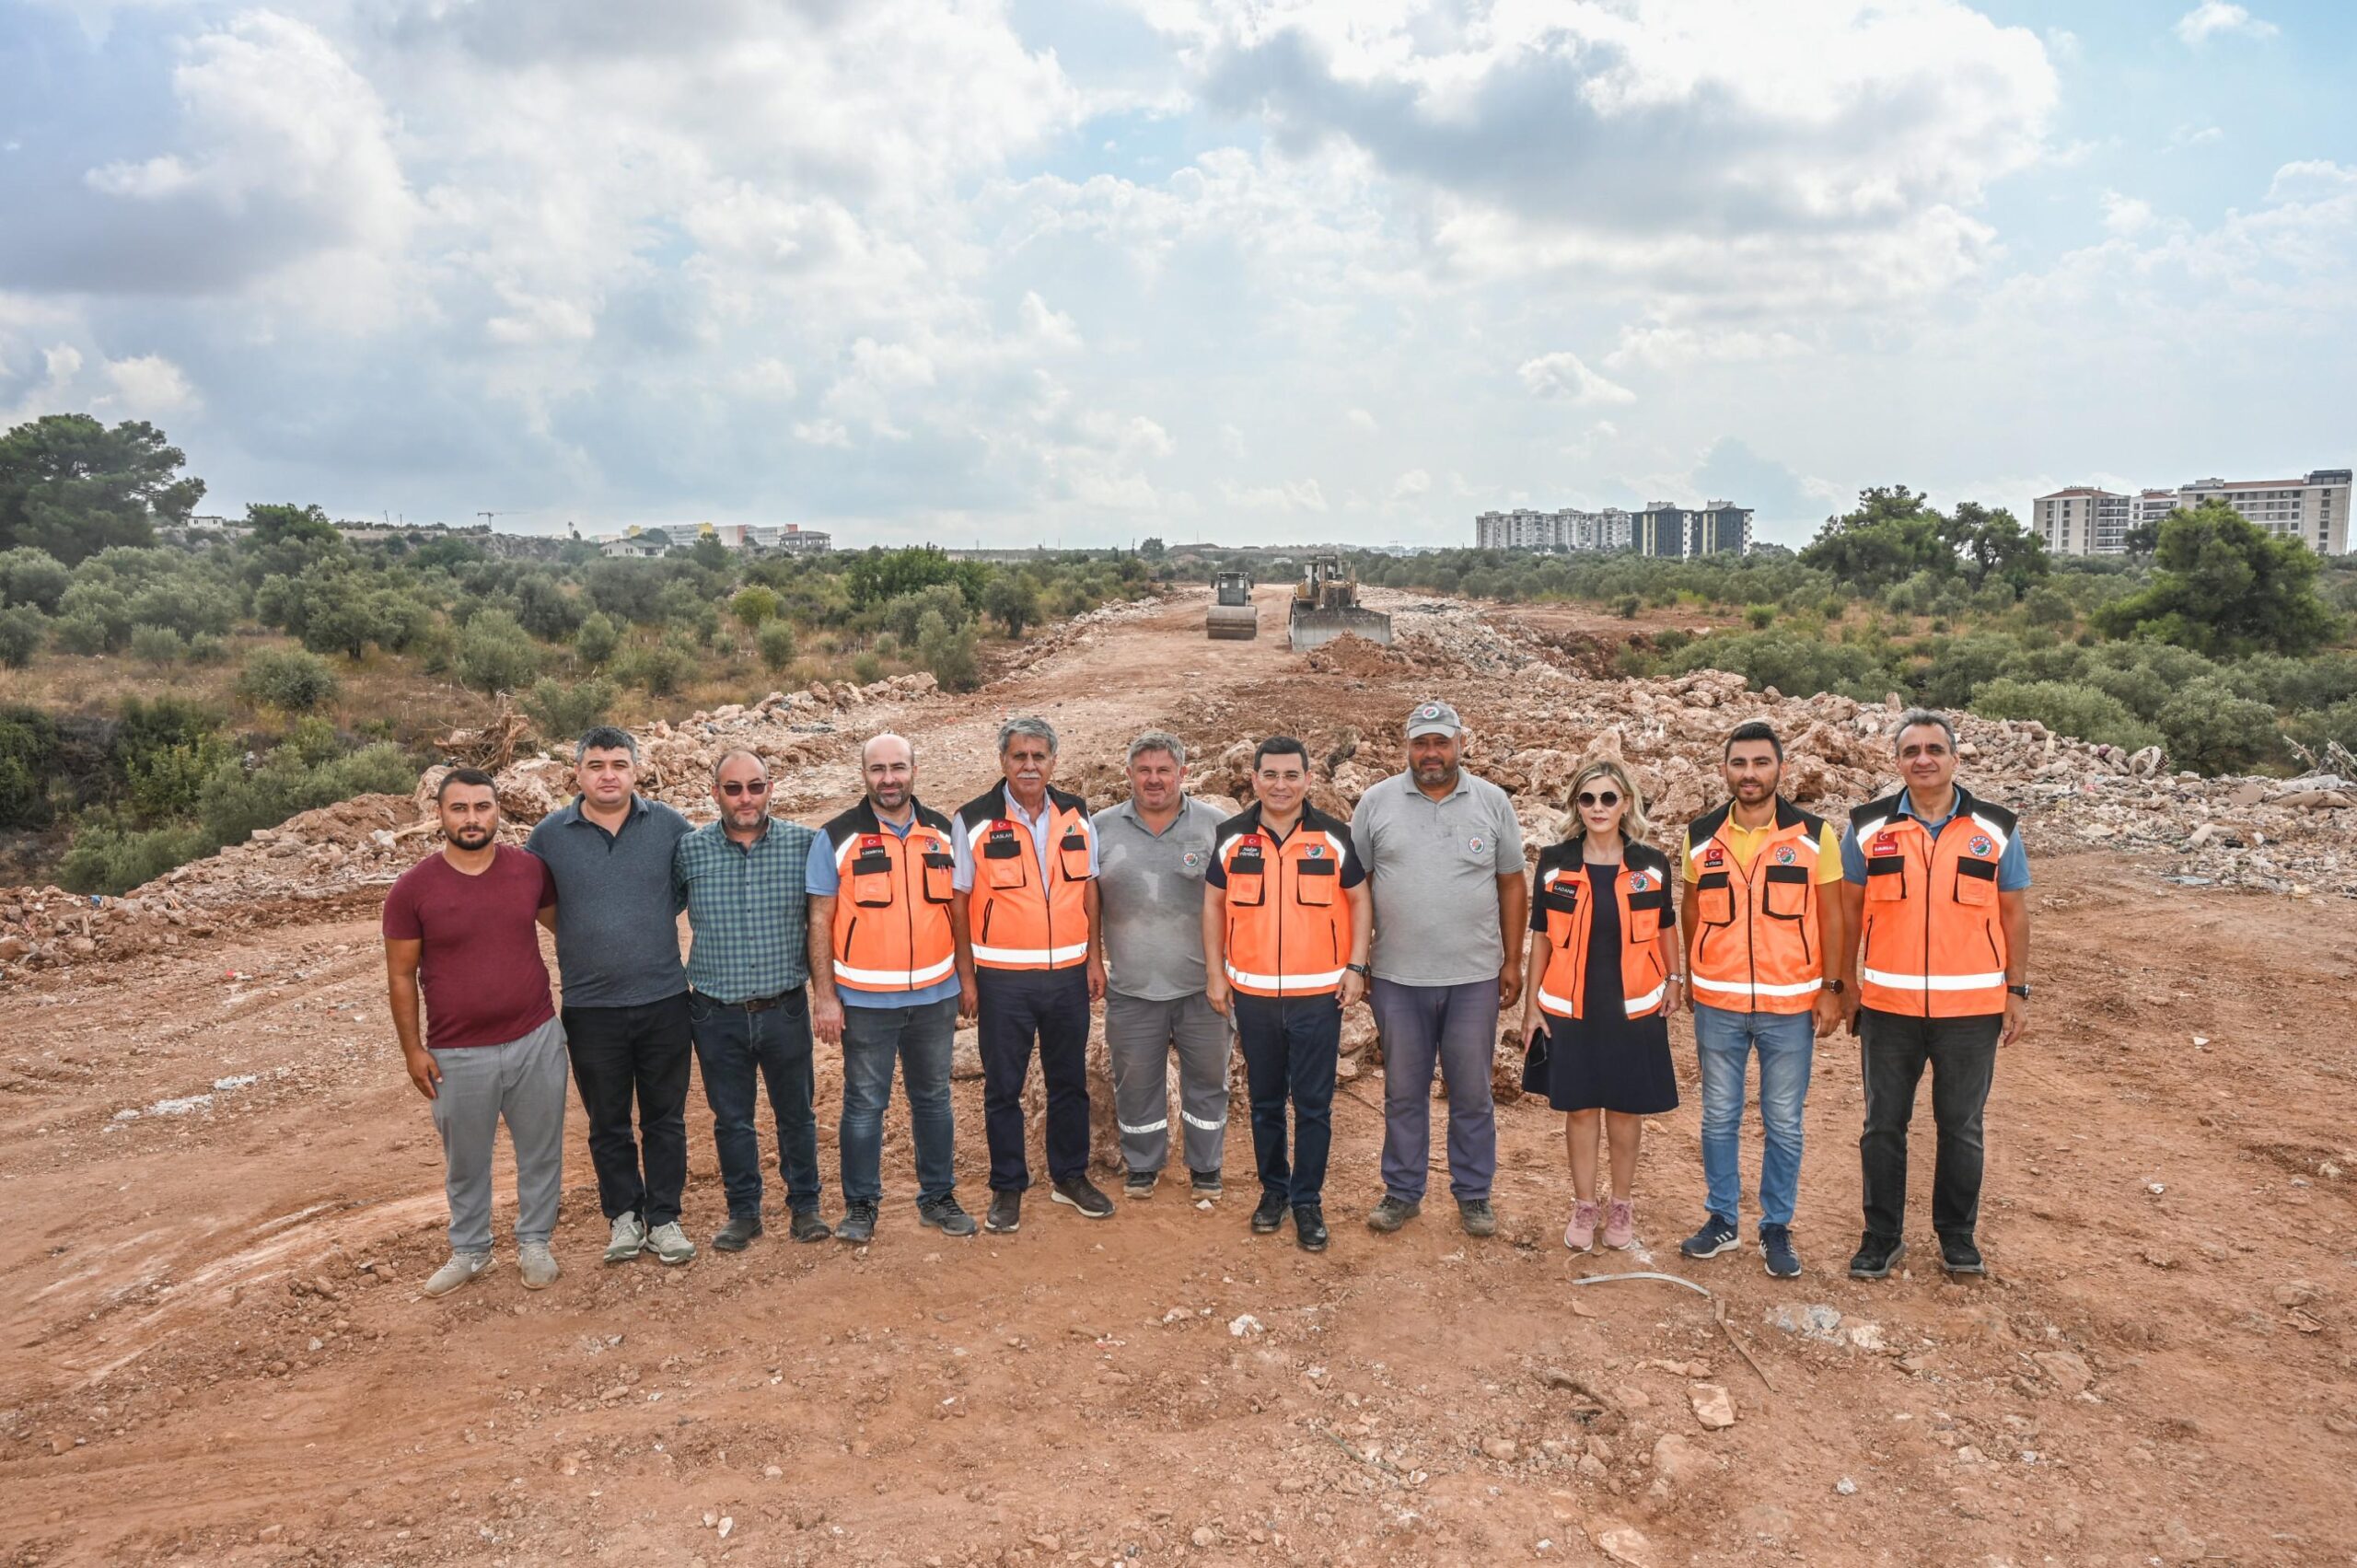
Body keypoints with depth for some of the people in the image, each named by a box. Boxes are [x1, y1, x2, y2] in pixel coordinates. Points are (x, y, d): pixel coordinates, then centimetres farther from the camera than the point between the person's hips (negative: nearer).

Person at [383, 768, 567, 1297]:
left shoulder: (530, 869, -4)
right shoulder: (413, 888, -8)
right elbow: (401, 975, -1)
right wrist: (412, 1049, -2)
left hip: (537, 1040, 1)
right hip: (459, 1054, -1)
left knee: (540, 1150, 13)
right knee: (465, 1160, 15)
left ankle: (534, 1242, 33)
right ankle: (469, 1250, 36)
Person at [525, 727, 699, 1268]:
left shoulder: (668, 825, -3)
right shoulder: (550, 835, -2)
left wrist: (660, 913, 4)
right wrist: (579, 931, 6)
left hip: (664, 999, 0)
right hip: (590, 1007, 0)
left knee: (665, 1117, 10)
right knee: (608, 1122, 13)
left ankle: (664, 1218, 24)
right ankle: (623, 1214, 31)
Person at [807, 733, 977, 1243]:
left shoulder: (943, 833, 4)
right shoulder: (837, 837, -4)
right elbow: (820, 921, -3)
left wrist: (965, 981, 8)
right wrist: (823, 996, -8)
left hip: (935, 996, 3)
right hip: (865, 1001, -3)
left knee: (933, 1099, 13)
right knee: (864, 1105, 7)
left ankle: (938, 1196, 27)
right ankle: (860, 1204, 22)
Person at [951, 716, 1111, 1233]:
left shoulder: (1076, 815, 3)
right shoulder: (974, 820, -7)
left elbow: (1088, 889, 10)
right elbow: (959, 901, -4)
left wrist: (1094, 957, 6)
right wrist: (966, 975, -6)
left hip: (1068, 974, 3)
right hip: (1002, 978, -3)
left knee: (1069, 1079, 13)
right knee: (1003, 1087, 7)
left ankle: (1070, 1176, 29)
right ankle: (1007, 1187, 21)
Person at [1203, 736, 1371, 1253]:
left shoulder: (1334, 837, -3)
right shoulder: (1231, 837, 0)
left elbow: (1358, 900, 5)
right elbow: (1213, 903, 8)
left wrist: (1356, 967, -3)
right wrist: (1214, 972, 4)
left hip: (1319, 994, -1)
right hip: (1252, 993, 2)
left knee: (1314, 1104, 3)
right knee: (1264, 1100, 13)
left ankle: (1308, 1200, 16)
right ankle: (1273, 1188, 29)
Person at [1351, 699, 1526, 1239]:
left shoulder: (1492, 802, 2)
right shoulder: (1376, 802, 0)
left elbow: (1512, 885, 5)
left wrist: (1512, 960, 2)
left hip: (1474, 977, 0)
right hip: (1397, 977, 0)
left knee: (1472, 1093, 9)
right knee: (1403, 1092, 11)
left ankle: (1473, 1195, 24)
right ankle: (1402, 1192, 25)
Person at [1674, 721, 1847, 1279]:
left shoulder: (1815, 834, -4)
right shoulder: (1700, 835, 1)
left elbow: (1830, 915, 0)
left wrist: (1831, 987, -3)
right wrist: (1691, 979, 10)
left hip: (1790, 1004, -1)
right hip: (1717, 1003, 2)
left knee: (1784, 1124, 8)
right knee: (1718, 1118, 11)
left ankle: (1777, 1227, 22)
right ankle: (1721, 1219, 24)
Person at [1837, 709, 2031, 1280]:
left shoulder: (1996, 828, 1)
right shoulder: (1869, 827, 0)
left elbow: (2013, 912, 6)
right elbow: (1849, 910, 5)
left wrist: (2017, 991, 3)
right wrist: (1844, 985, 3)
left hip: (1971, 1008, 0)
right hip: (1888, 1007, 0)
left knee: (1961, 1128, 11)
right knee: (1883, 1126, 9)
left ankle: (1958, 1236, 28)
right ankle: (1882, 1236, 22)